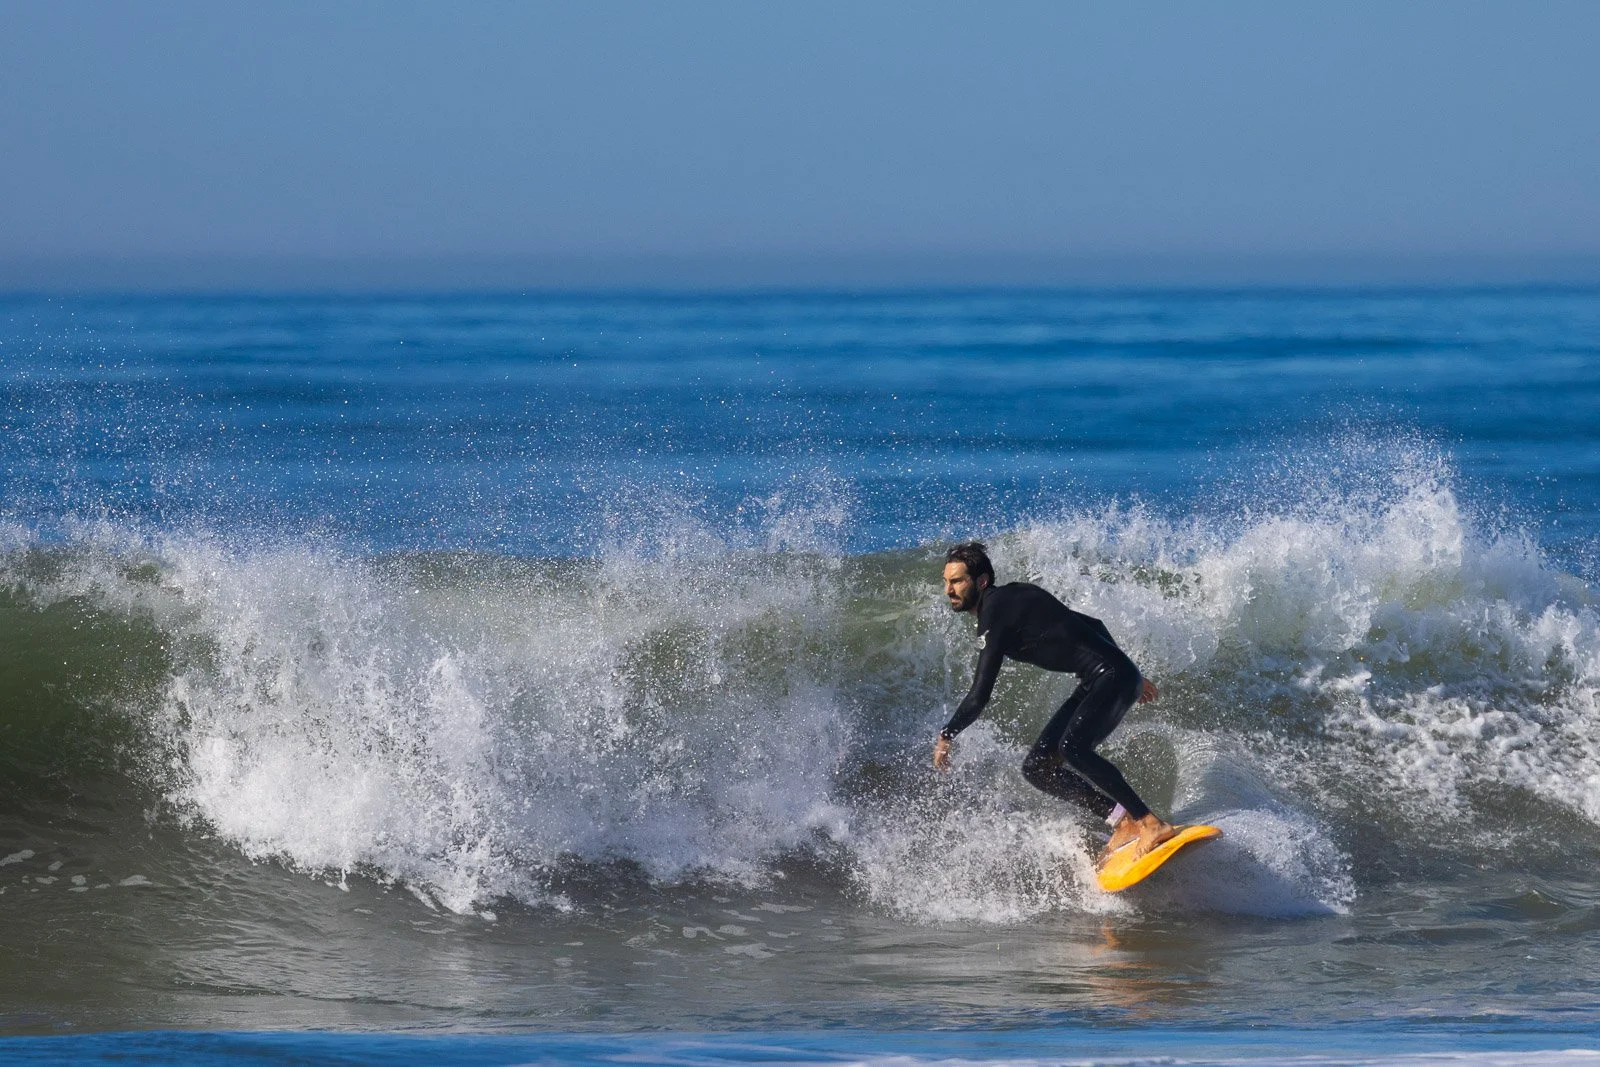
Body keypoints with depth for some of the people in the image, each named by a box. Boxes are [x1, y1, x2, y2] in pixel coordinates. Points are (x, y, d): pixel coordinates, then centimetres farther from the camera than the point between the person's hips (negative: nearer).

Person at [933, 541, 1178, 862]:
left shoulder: (994, 613, -14)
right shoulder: (1013, 598, 16)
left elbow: (978, 698, -15)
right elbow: (1092, 625, 23)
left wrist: (945, 737, -1)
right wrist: (1132, 676, 29)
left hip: (1112, 676, -10)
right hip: (1096, 683, 10)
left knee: (1072, 748, -33)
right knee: (1037, 768, 3)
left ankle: (1151, 823, -30)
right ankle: (1124, 823, -1)